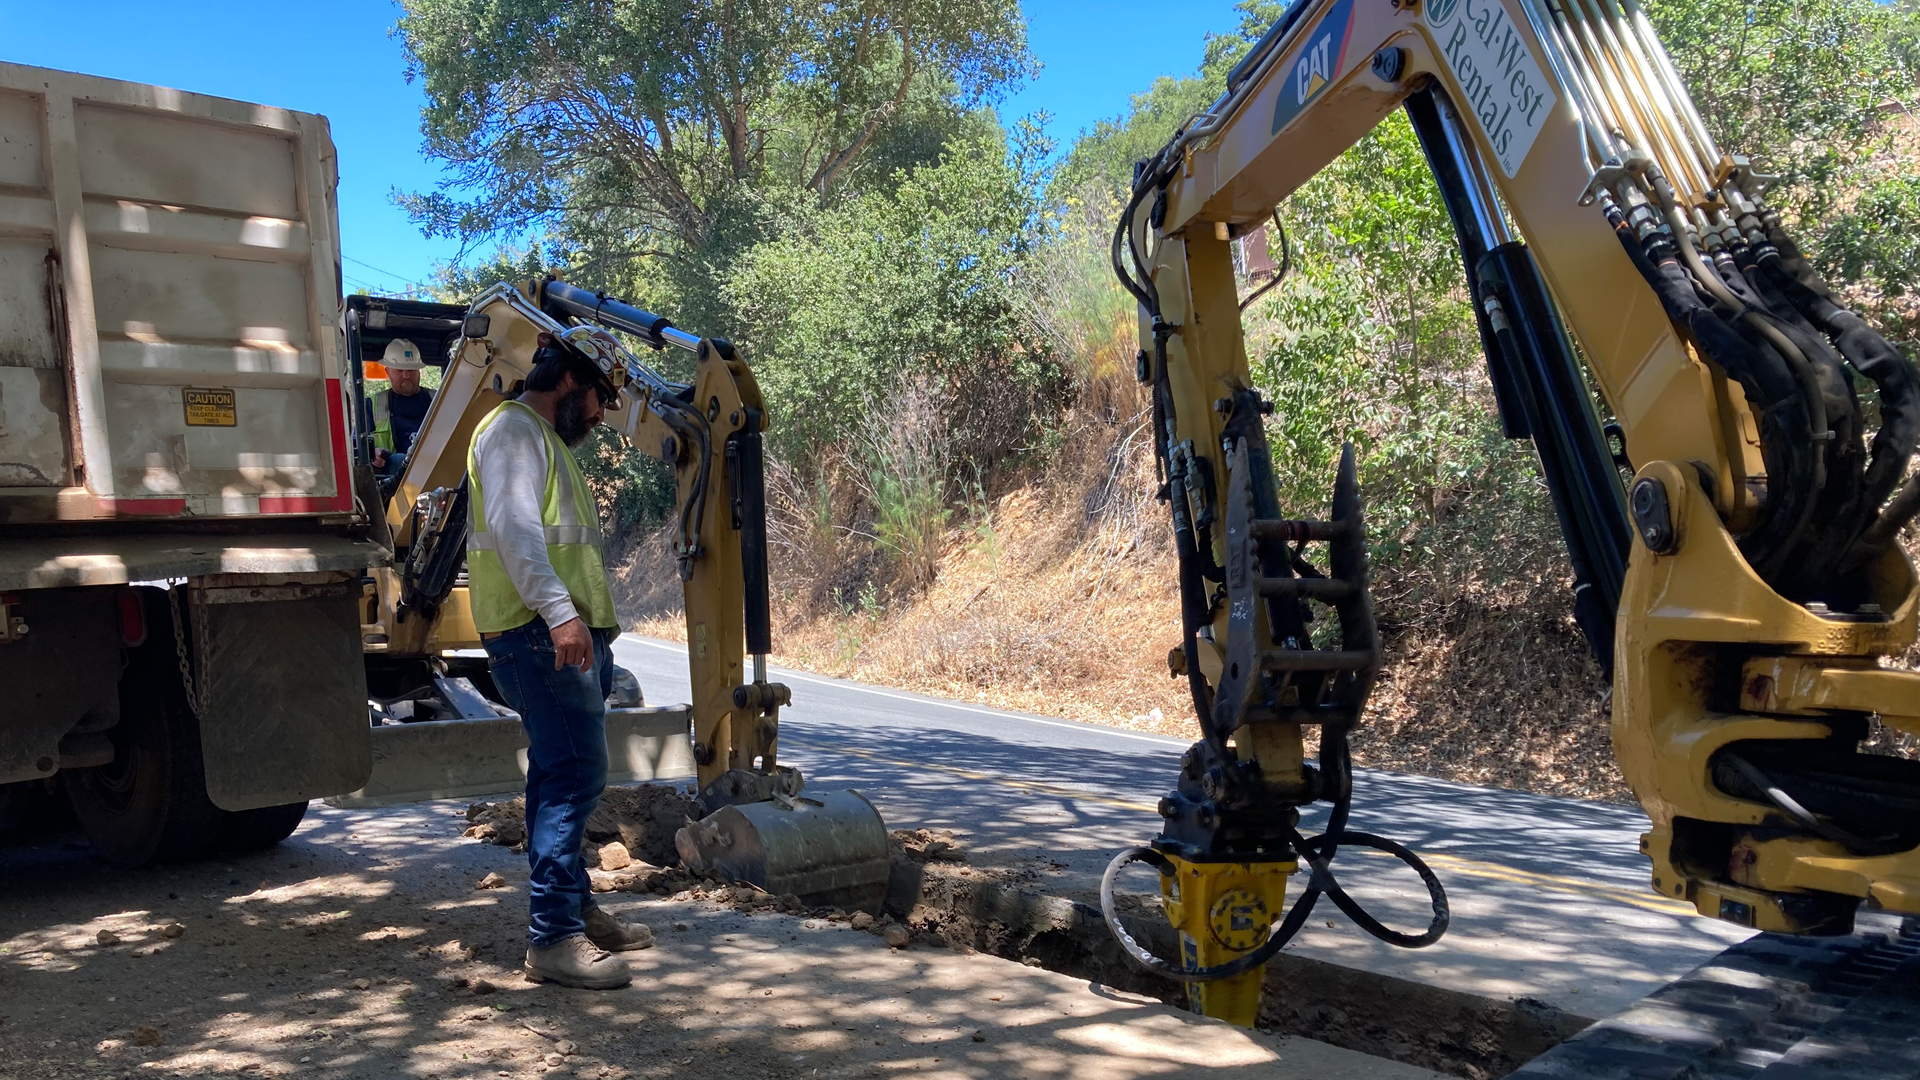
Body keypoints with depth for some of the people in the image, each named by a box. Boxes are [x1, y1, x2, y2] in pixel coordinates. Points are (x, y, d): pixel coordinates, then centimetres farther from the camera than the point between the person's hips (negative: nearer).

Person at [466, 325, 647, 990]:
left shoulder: (547, 442, 27)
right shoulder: (514, 430, -7)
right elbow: (513, 527, -21)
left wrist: (595, 622, 26)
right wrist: (559, 613, -30)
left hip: (567, 634, 11)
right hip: (541, 633, -11)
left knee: (561, 774, 15)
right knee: (575, 772, -14)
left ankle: (574, 910, 24)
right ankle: (554, 938, -13)